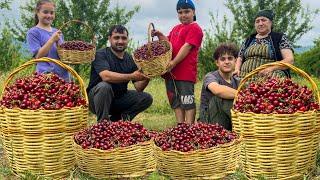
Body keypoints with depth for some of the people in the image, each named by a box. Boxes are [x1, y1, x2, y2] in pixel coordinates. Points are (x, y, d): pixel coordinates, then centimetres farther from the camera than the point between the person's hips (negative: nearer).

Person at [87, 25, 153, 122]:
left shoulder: (130, 59, 3)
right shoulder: (101, 54, -12)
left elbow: (138, 88, -3)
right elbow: (106, 76, -32)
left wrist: (146, 78, -23)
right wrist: (132, 76, -36)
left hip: (119, 98, 6)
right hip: (96, 97, -5)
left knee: (146, 98, -9)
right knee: (104, 86, -35)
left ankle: (115, 119, -4)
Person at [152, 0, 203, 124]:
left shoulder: (195, 28, -5)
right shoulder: (176, 28, 22)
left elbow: (187, 47, -15)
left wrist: (174, 62, -23)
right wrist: (160, 35, 7)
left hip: (186, 72, -9)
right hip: (171, 72, 9)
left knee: (187, 102, -5)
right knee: (175, 101, 12)